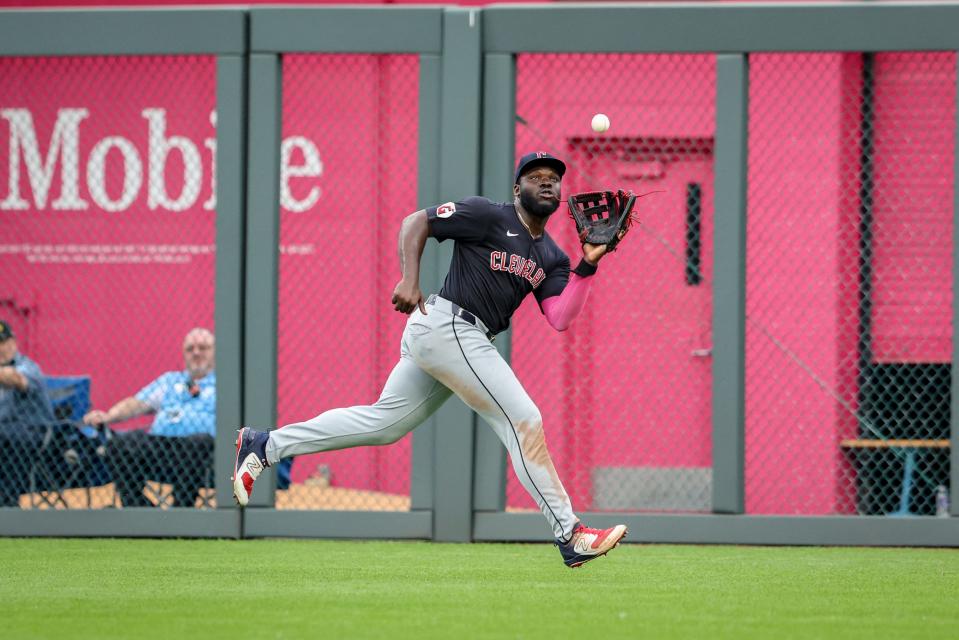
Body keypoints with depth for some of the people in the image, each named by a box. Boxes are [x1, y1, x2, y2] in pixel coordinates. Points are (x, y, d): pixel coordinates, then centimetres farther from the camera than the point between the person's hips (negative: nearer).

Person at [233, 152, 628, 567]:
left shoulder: (551, 259, 16)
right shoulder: (489, 217, -5)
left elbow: (560, 318, 3)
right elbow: (415, 223, -5)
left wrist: (587, 267, -7)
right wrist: (409, 280, -17)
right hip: (447, 326, -9)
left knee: (385, 423, 10)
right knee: (523, 421, -12)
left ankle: (265, 447, 16)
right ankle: (568, 534, -11)